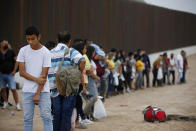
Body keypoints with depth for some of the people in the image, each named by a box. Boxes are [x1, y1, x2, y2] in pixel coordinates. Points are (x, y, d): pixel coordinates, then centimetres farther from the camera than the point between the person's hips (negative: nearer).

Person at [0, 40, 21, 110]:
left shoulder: (11, 52, 1)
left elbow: (16, 61, 4)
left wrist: (14, 71, -3)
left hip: (10, 74, -2)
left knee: (13, 89, -8)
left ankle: (17, 105, -5)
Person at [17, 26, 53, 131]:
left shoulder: (46, 53, -6)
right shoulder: (23, 51, 2)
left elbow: (44, 76, -8)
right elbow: (21, 72, -2)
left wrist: (38, 94, -12)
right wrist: (36, 79, -14)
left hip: (43, 91, -2)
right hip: (27, 90, 2)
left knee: (47, 117, -4)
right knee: (27, 118, 6)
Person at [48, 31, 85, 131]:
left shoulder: (50, 53, 10)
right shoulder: (70, 51, -4)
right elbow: (82, 61, -22)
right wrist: (80, 74, -6)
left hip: (54, 88, 4)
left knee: (57, 114, 10)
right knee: (66, 115, 2)